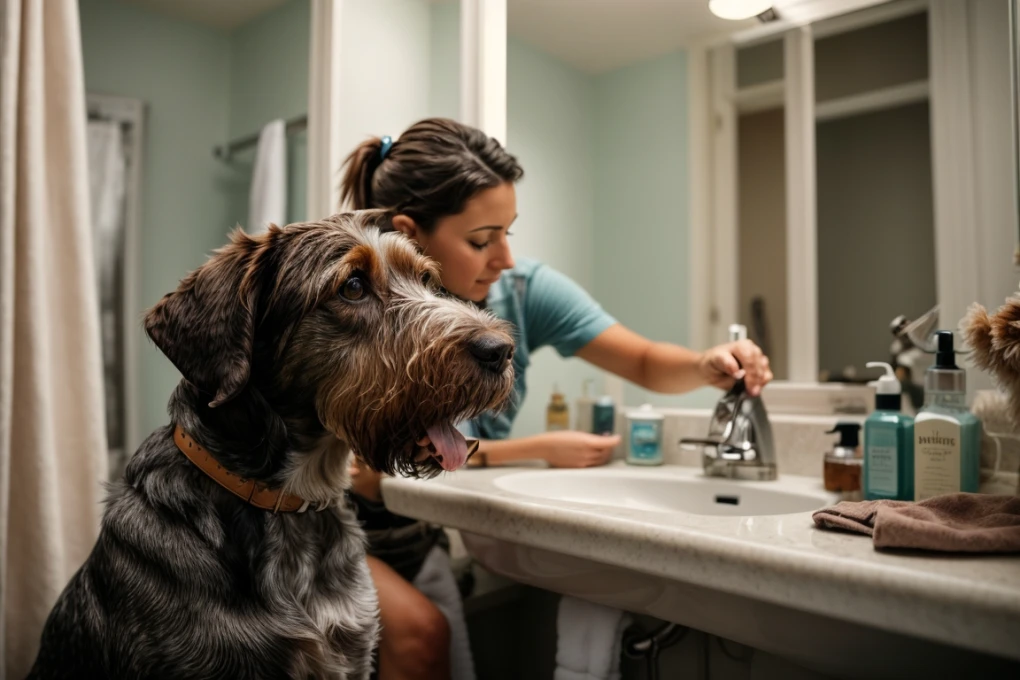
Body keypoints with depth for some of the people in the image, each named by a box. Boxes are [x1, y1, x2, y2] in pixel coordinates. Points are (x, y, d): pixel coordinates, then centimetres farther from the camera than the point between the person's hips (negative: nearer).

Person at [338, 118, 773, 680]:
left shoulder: (522, 291, -14)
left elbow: (646, 364, -9)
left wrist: (705, 367, -33)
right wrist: (538, 450, -23)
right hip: (349, 533, -2)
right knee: (419, 631, -29)